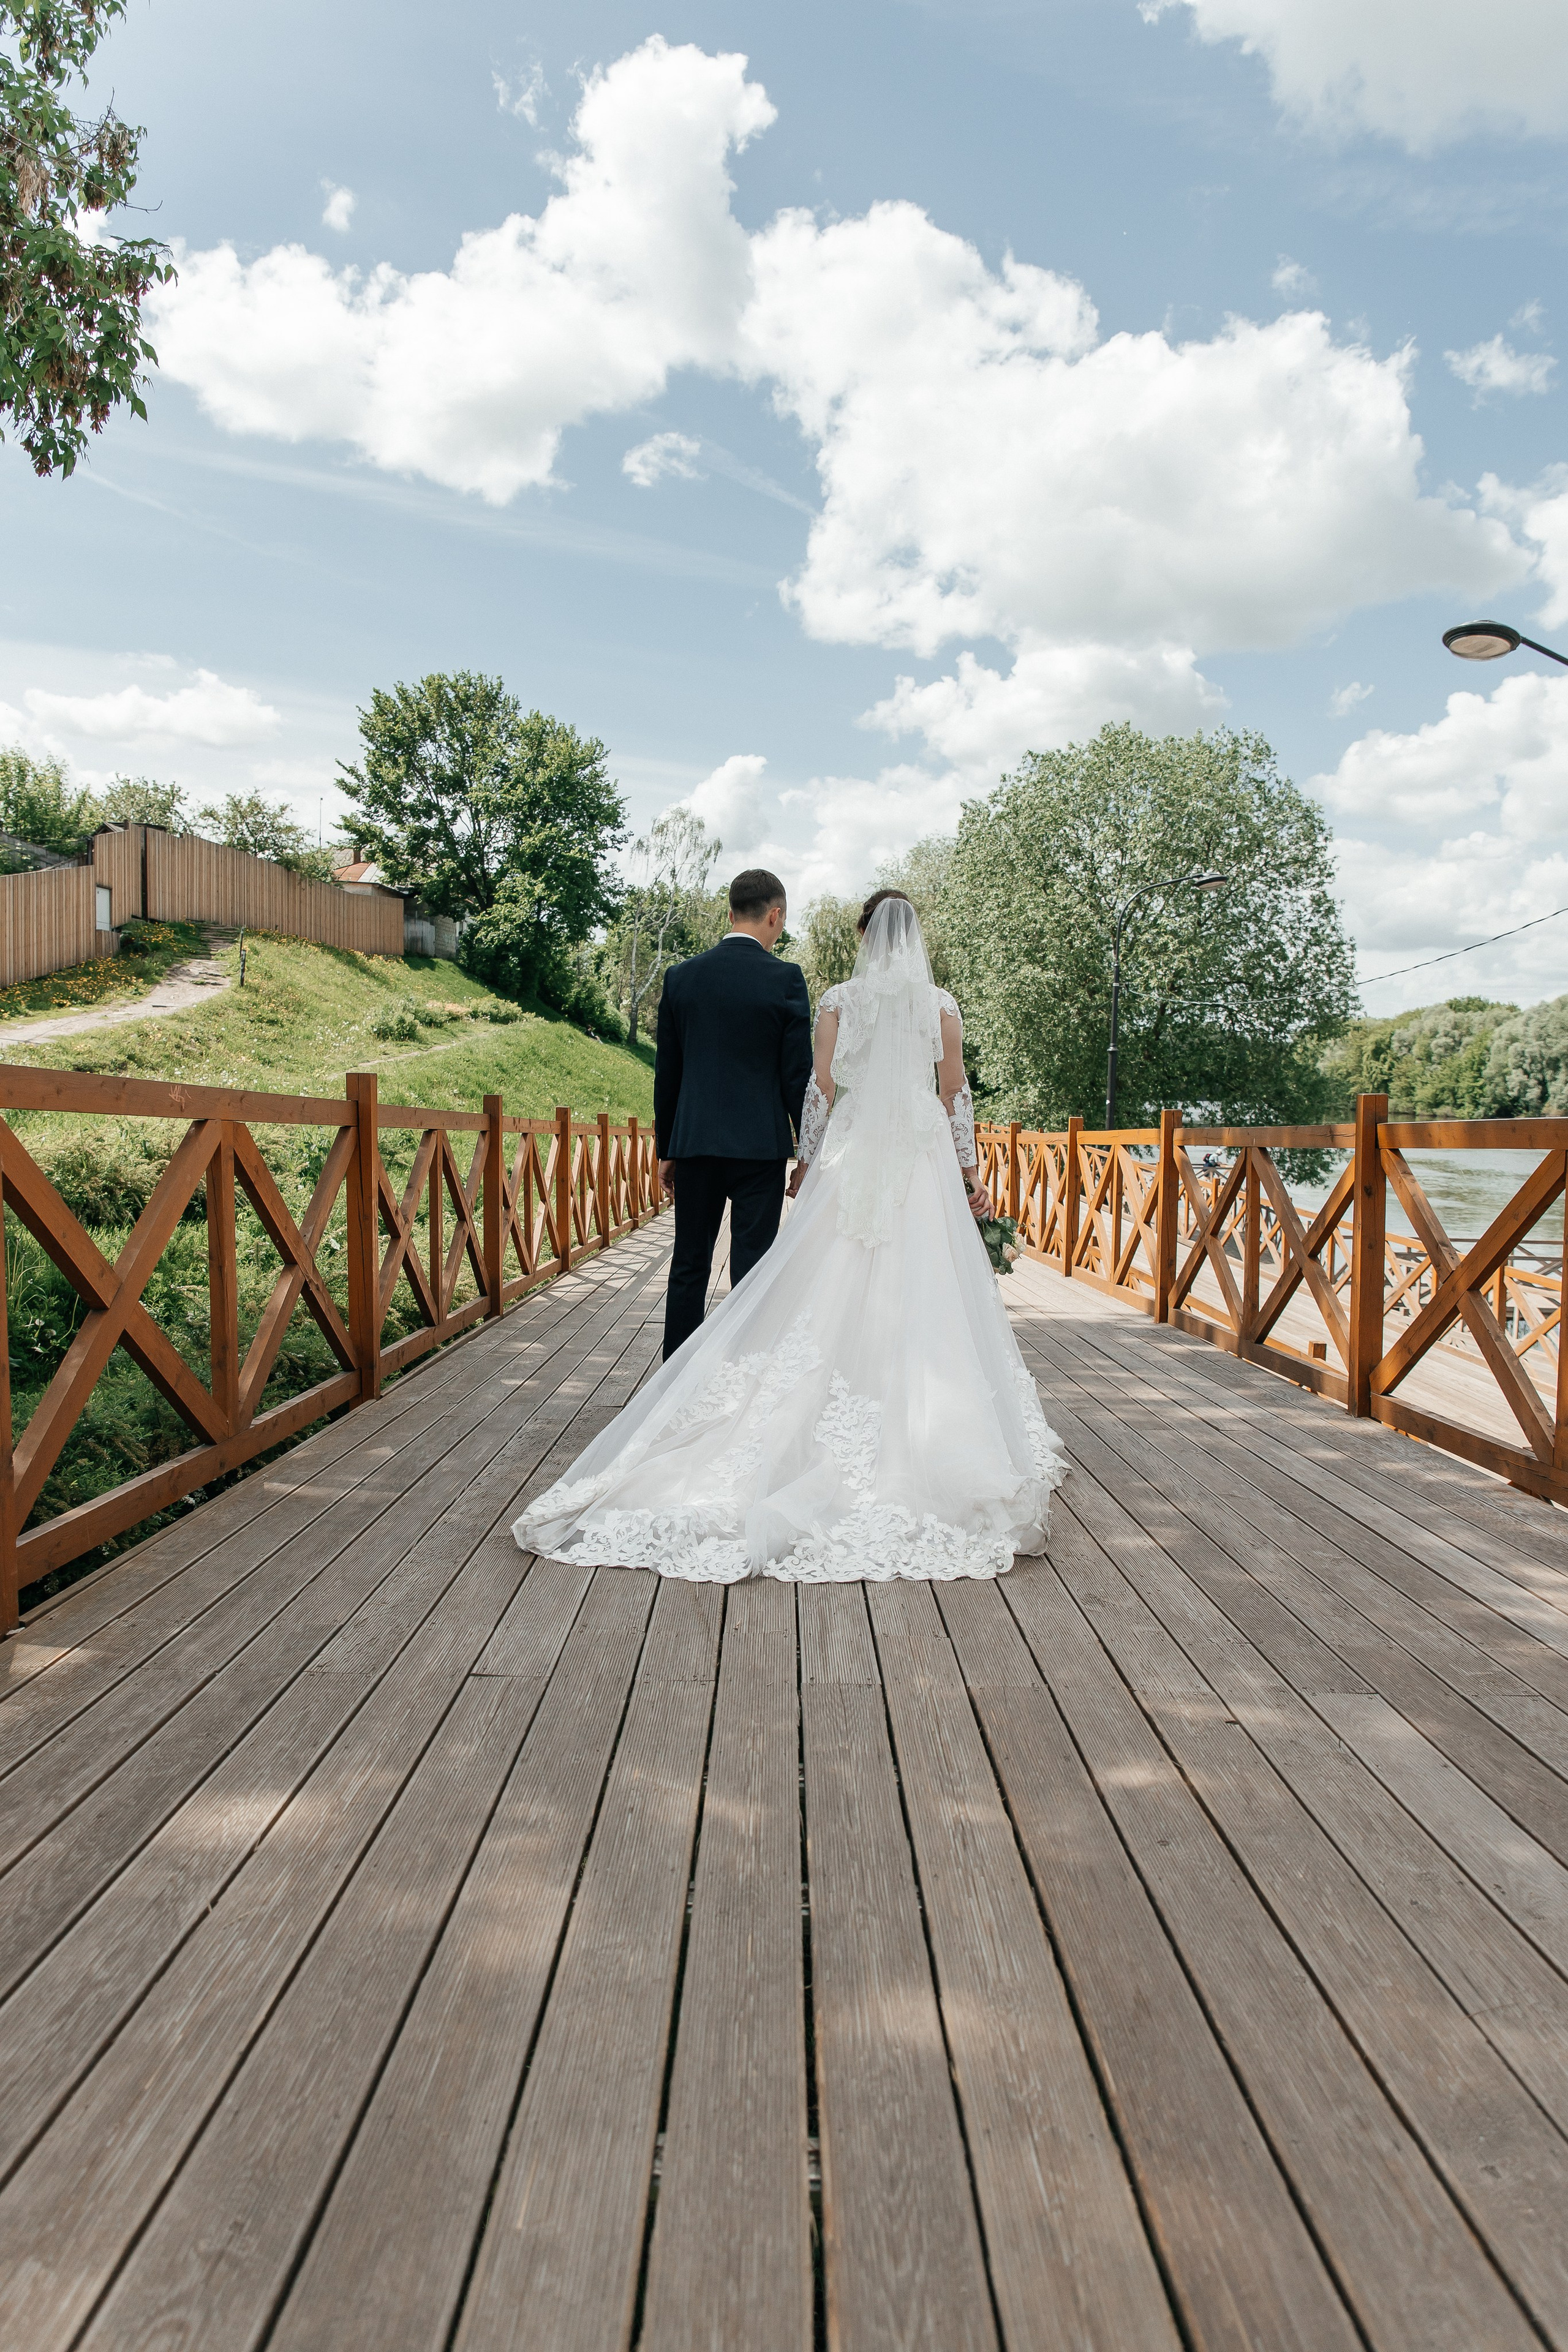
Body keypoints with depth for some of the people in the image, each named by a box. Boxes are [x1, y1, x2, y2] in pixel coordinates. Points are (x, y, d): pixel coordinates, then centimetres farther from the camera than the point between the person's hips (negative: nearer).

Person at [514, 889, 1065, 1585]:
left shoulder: (838, 1000, 3)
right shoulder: (941, 1004, 3)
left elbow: (821, 1085, 0)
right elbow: (956, 1091, 3)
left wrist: (808, 1162, 7)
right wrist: (968, 1170, 9)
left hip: (852, 1155, 0)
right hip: (922, 1156, 0)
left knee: (833, 1293, 3)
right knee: (921, 1298, 1)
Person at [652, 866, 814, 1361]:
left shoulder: (682, 976, 5)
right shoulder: (785, 979, -6)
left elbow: (666, 1073, 8)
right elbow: (798, 1074, -6)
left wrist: (666, 1150, 15)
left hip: (693, 1142, 4)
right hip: (760, 1145, -3)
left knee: (689, 1267, 12)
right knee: (751, 1269, 2)